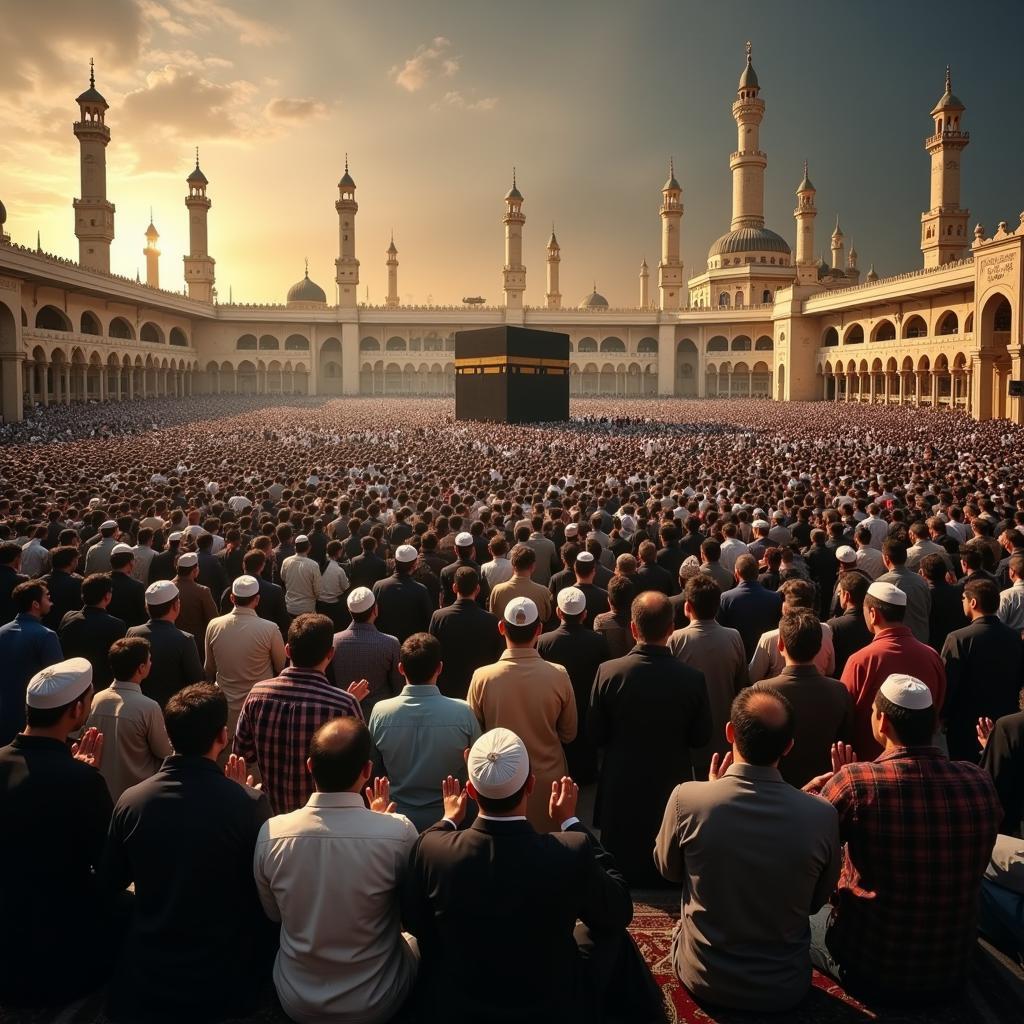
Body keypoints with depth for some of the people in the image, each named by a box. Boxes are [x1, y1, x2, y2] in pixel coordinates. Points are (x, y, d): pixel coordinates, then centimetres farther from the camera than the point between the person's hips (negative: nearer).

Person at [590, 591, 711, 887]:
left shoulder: (608, 672, -20)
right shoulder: (692, 678, -19)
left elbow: (596, 734, -10)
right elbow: (701, 737, -7)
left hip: (621, 784, 0)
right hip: (672, 782, 0)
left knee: (620, 857, 21)